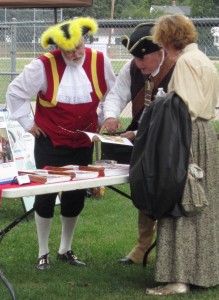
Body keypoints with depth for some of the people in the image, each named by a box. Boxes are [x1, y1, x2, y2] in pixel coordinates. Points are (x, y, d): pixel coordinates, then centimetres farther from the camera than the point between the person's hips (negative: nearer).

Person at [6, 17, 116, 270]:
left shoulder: (99, 61, -7)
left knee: (76, 197, 10)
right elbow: (15, 92, -5)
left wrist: (104, 121, 8)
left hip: (83, 143, 3)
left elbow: (113, 94, 11)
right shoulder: (45, 65, -16)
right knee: (46, 195, 1)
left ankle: (65, 250, 26)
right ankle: (43, 252, 15)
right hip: (50, 142, -3)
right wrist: (27, 123, -3)